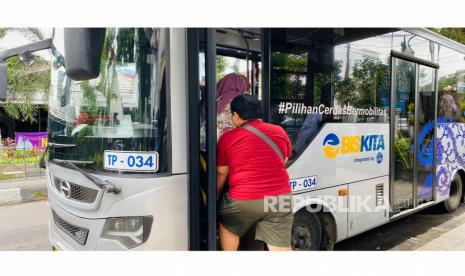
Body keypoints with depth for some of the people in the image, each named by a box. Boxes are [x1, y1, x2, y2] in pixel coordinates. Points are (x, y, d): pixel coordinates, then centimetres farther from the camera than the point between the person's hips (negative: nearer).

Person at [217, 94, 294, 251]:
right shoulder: (279, 132, 6)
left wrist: (215, 195, 23)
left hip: (243, 200, -2)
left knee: (227, 226, 27)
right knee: (281, 248, 8)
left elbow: (221, 173, 6)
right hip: (279, 198, 3)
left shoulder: (227, 138, -4)